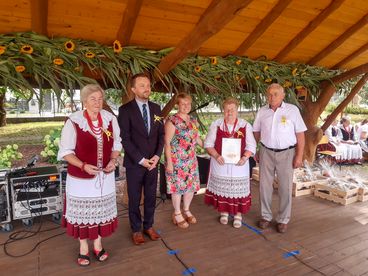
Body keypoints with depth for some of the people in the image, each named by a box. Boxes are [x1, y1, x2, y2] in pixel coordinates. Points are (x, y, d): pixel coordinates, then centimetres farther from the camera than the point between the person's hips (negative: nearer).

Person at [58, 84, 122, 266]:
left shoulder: (110, 119, -3)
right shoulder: (73, 121, -15)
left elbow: (116, 144, 7)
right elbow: (65, 151, -10)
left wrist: (113, 160, -10)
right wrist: (84, 166, -22)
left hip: (105, 175, 3)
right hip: (81, 176, -3)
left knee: (101, 209, 15)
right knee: (82, 211, 11)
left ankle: (98, 245, 36)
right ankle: (83, 248, 33)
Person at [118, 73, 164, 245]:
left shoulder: (156, 108, 7)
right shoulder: (125, 110, -8)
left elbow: (161, 134, 7)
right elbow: (125, 138, -11)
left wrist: (157, 156, -5)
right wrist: (140, 159, -14)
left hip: (153, 162, 4)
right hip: (134, 163, -4)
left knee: (151, 197, 14)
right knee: (134, 199, 9)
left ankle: (148, 226, 32)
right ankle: (136, 230, 27)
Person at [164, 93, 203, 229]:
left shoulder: (193, 120, 9)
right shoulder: (172, 121, -12)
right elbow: (167, 143, -13)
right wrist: (169, 162, -16)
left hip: (191, 159, 7)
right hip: (176, 160, -6)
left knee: (191, 184, 12)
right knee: (178, 186, 3)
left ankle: (186, 210, 32)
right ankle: (177, 214, 22)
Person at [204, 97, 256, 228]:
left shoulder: (245, 125, 0)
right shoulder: (216, 124, 0)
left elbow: (251, 145, 0)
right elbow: (208, 143, 0)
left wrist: (244, 157, -17)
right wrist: (216, 156, -15)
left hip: (238, 164, 0)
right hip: (220, 163, 0)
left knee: (238, 189, 5)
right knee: (222, 188, 9)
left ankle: (238, 215, 22)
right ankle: (224, 212, 29)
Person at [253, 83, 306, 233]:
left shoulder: (292, 110, -5)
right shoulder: (262, 111, 2)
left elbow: (300, 134, -5)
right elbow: (256, 132, 11)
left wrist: (299, 155, -9)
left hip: (286, 153, -2)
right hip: (266, 152, 2)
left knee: (285, 187, 6)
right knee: (264, 185, 7)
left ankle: (283, 219, 22)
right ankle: (265, 216, 24)